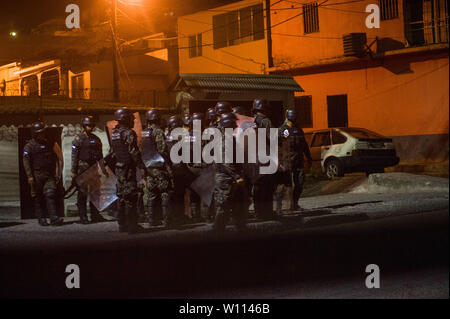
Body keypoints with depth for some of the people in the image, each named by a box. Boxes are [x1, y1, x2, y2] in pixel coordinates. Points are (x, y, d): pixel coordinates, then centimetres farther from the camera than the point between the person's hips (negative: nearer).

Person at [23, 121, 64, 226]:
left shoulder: (48, 144, 14)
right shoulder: (29, 146, -1)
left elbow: (54, 159, 21)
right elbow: (26, 162, -7)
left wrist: (55, 173, 17)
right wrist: (30, 176, -15)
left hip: (49, 175, 3)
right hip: (36, 176, -3)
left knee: (50, 195, -9)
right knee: (38, 198, 2)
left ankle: (54, 218, -15)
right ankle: (41, 218, 8)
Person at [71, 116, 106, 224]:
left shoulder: (96, 139, 15)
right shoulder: (78, 139, -3)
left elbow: (100, 155, 19)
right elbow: (74, 155, -7)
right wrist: (73, 171, -12)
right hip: (83, 168, -6)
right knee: (82, 193, -4)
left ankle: (95, 215, 13)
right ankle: (83, 217, -1)